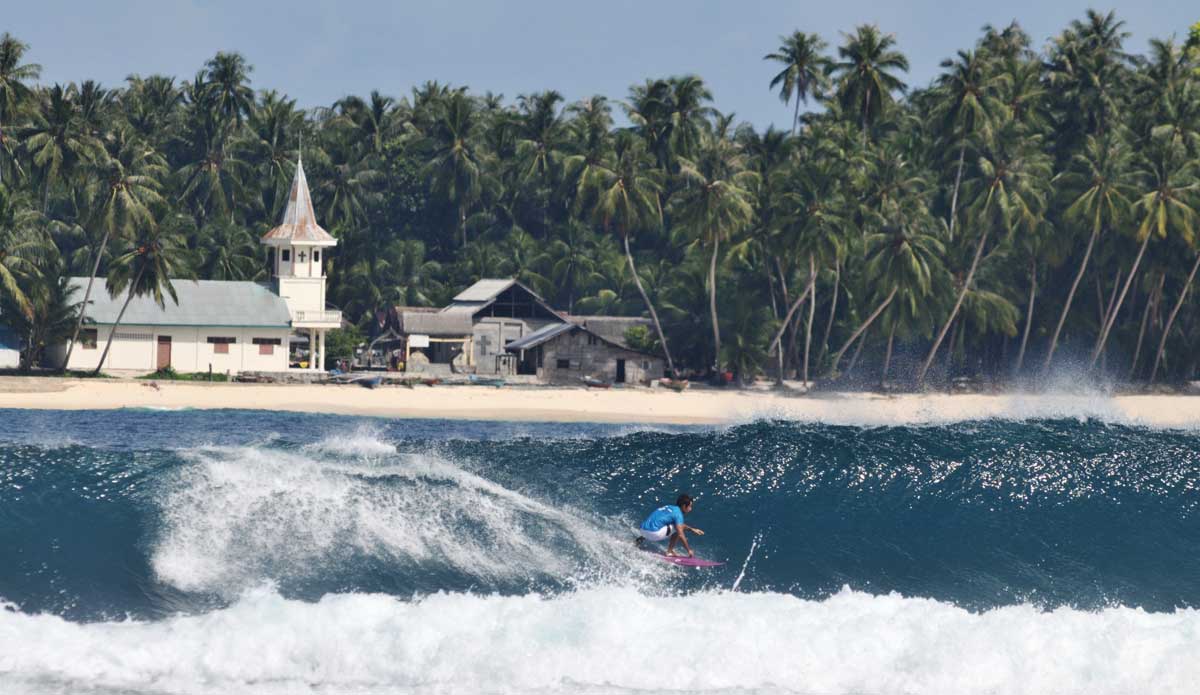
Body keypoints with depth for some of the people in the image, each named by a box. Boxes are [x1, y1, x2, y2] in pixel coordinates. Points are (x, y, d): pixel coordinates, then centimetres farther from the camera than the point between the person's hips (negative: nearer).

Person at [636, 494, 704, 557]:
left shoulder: (670, 507, 20)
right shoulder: (677, 513, -7)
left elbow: (679, 524, 40)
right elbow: (680, 535, -13)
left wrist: (692, 529, 37)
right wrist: (689, 550, -5)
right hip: (653, 533, -9)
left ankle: (642, 539, 16)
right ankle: (670, 551, 0)